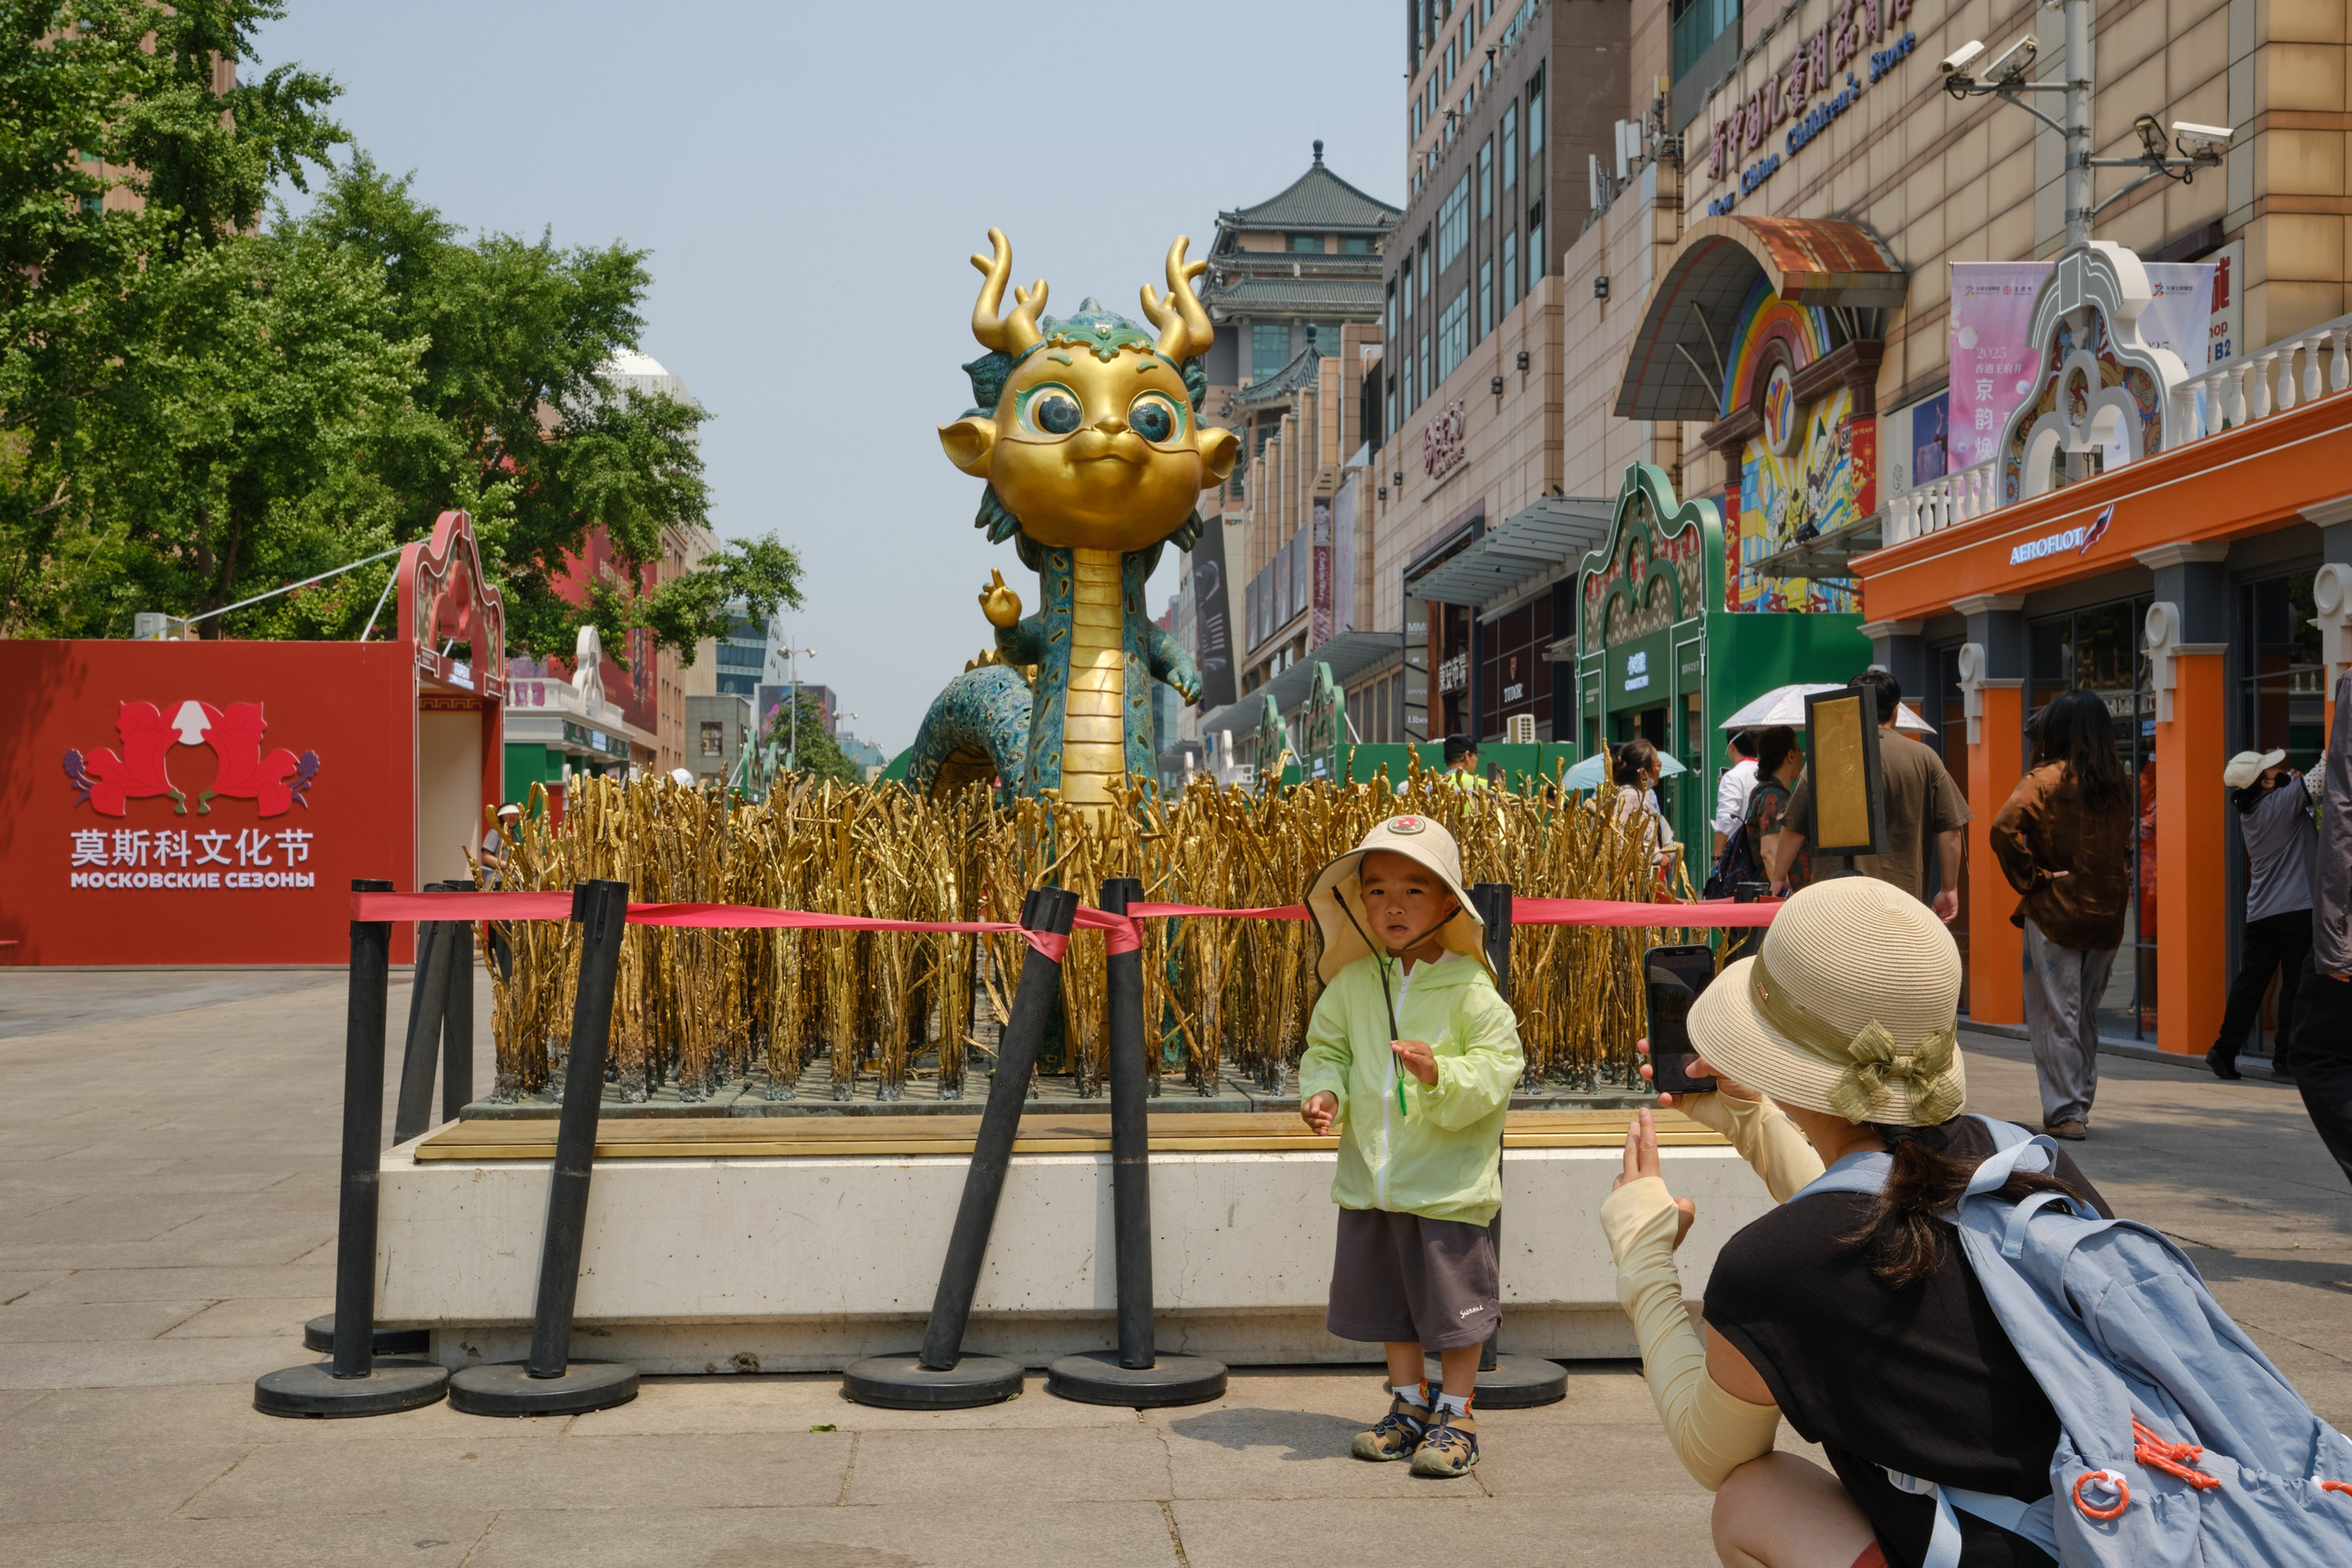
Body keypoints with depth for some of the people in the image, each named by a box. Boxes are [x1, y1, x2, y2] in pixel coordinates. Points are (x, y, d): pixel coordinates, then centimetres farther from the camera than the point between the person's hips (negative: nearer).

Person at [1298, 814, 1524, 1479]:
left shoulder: (1469, 990, -11)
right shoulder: (1352, 984, 2)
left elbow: (1498, 1065, -12)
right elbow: (1327, 1048, 12)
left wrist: (1441, 1074, -28)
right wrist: (1323, 1092, -7)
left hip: (1448, 1184, -5)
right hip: (1371, 1181, 5)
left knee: (1454, 1302, 4)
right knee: (1389, 1301, 16)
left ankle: (1455, 1417, 20)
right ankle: (1409, 1407, 32)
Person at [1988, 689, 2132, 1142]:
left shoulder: (2046, 778, -11)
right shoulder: (2118, 782, 7)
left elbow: (2004, 829, -23)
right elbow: (2126, 844, 18)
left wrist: (2031, 878, -13)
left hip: (2055, 913, -6)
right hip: (2106, 914, 6)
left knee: (2055, 1015, 0)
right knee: (2087, 1014, 16)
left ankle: (2065, 1113, -2)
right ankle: (2080, 1106, 21)